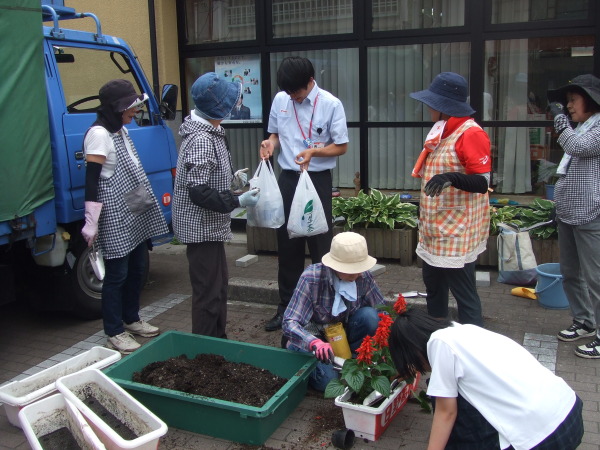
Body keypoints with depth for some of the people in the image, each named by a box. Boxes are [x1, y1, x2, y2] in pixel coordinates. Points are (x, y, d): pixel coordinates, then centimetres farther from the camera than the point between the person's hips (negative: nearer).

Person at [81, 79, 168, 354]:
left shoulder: (120, 130, 12)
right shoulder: (98, 134, -15)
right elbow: (91, 180, -18)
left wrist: (145, 202, 24)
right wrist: (91, 222, -20)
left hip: (135, 213, 9)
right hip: (115, 216, -9)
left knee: (137, 268, 16)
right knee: (117, 274, 0)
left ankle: (131, 319, 32)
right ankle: (114, 333, 13)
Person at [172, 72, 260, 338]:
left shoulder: (207, 131, 8)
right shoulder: (201, 140, -24)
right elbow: (199, 192, -27)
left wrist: (231, 179, 10)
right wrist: (238, 201, -21)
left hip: (210, 226, 11)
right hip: (202, 227, -11)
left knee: (219, 284, 21)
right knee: (209, 291, 0)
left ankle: (218, 341, 36)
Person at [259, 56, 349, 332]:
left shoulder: (331, 104, -9)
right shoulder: (280, 100, 3)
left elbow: (341, 146, -6)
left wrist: (313, 151, -22)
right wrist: (270, 142, -8)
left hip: (317, 180, -4)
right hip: (288, 178, 4)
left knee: (320, 244, 3)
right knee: (287, 243, 11)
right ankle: (286, 306, 24)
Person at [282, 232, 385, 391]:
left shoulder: (363, 276, -17)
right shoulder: (312, 278, -27)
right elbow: (289, 323, -32)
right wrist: (315, 343, -51)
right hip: (312, 336, -3)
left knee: (370, 316, -25)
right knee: (328, 380, -26)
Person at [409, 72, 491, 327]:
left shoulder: (470, 134, -17)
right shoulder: (441, 131, 12)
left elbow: (482, 183, -23)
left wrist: (451, 178, -40)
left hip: (457, 233, -10)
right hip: (435, 230, 10)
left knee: (464, 294, -3)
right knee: (433, 287, 20)